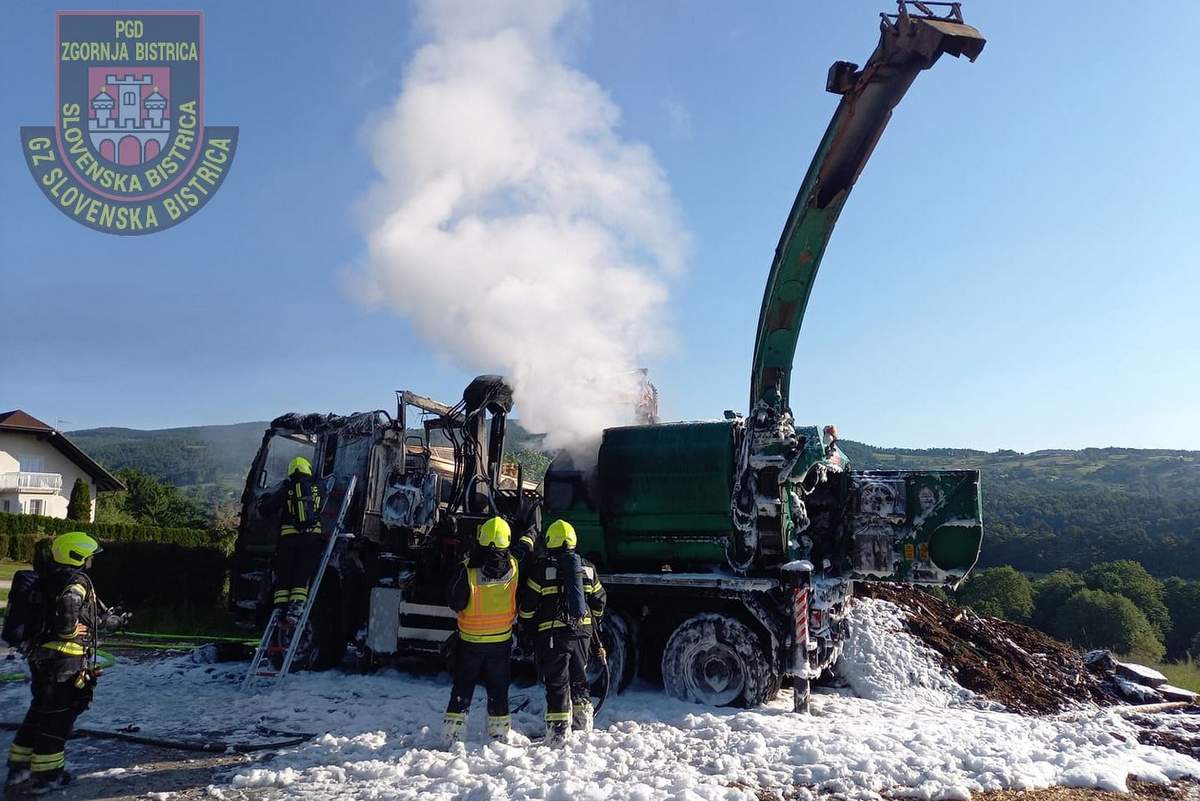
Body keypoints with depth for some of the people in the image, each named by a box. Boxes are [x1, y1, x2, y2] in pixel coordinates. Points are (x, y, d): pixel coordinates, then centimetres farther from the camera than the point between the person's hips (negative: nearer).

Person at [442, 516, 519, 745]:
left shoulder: (467, 569, -20)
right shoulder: (513, 567, -13)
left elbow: (454, 602, -11)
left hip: (470, 640, -1)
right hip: (502, 640, 1)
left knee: (462, 686, 13)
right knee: (498, 689, 15)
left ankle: (452, 736, 15)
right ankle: (499, 735, 22)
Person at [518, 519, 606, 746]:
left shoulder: (541, 568, -7)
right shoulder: (587, 568, 7)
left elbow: (527, 606, -5)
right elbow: (599, 602, 15)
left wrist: (530, 630, 11)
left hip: (552, 633, -4)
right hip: (582, 632, 5)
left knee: (557, 682, 0)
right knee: (579, 678, 19)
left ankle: (558, 730, -3)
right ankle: (583, 723, 30)